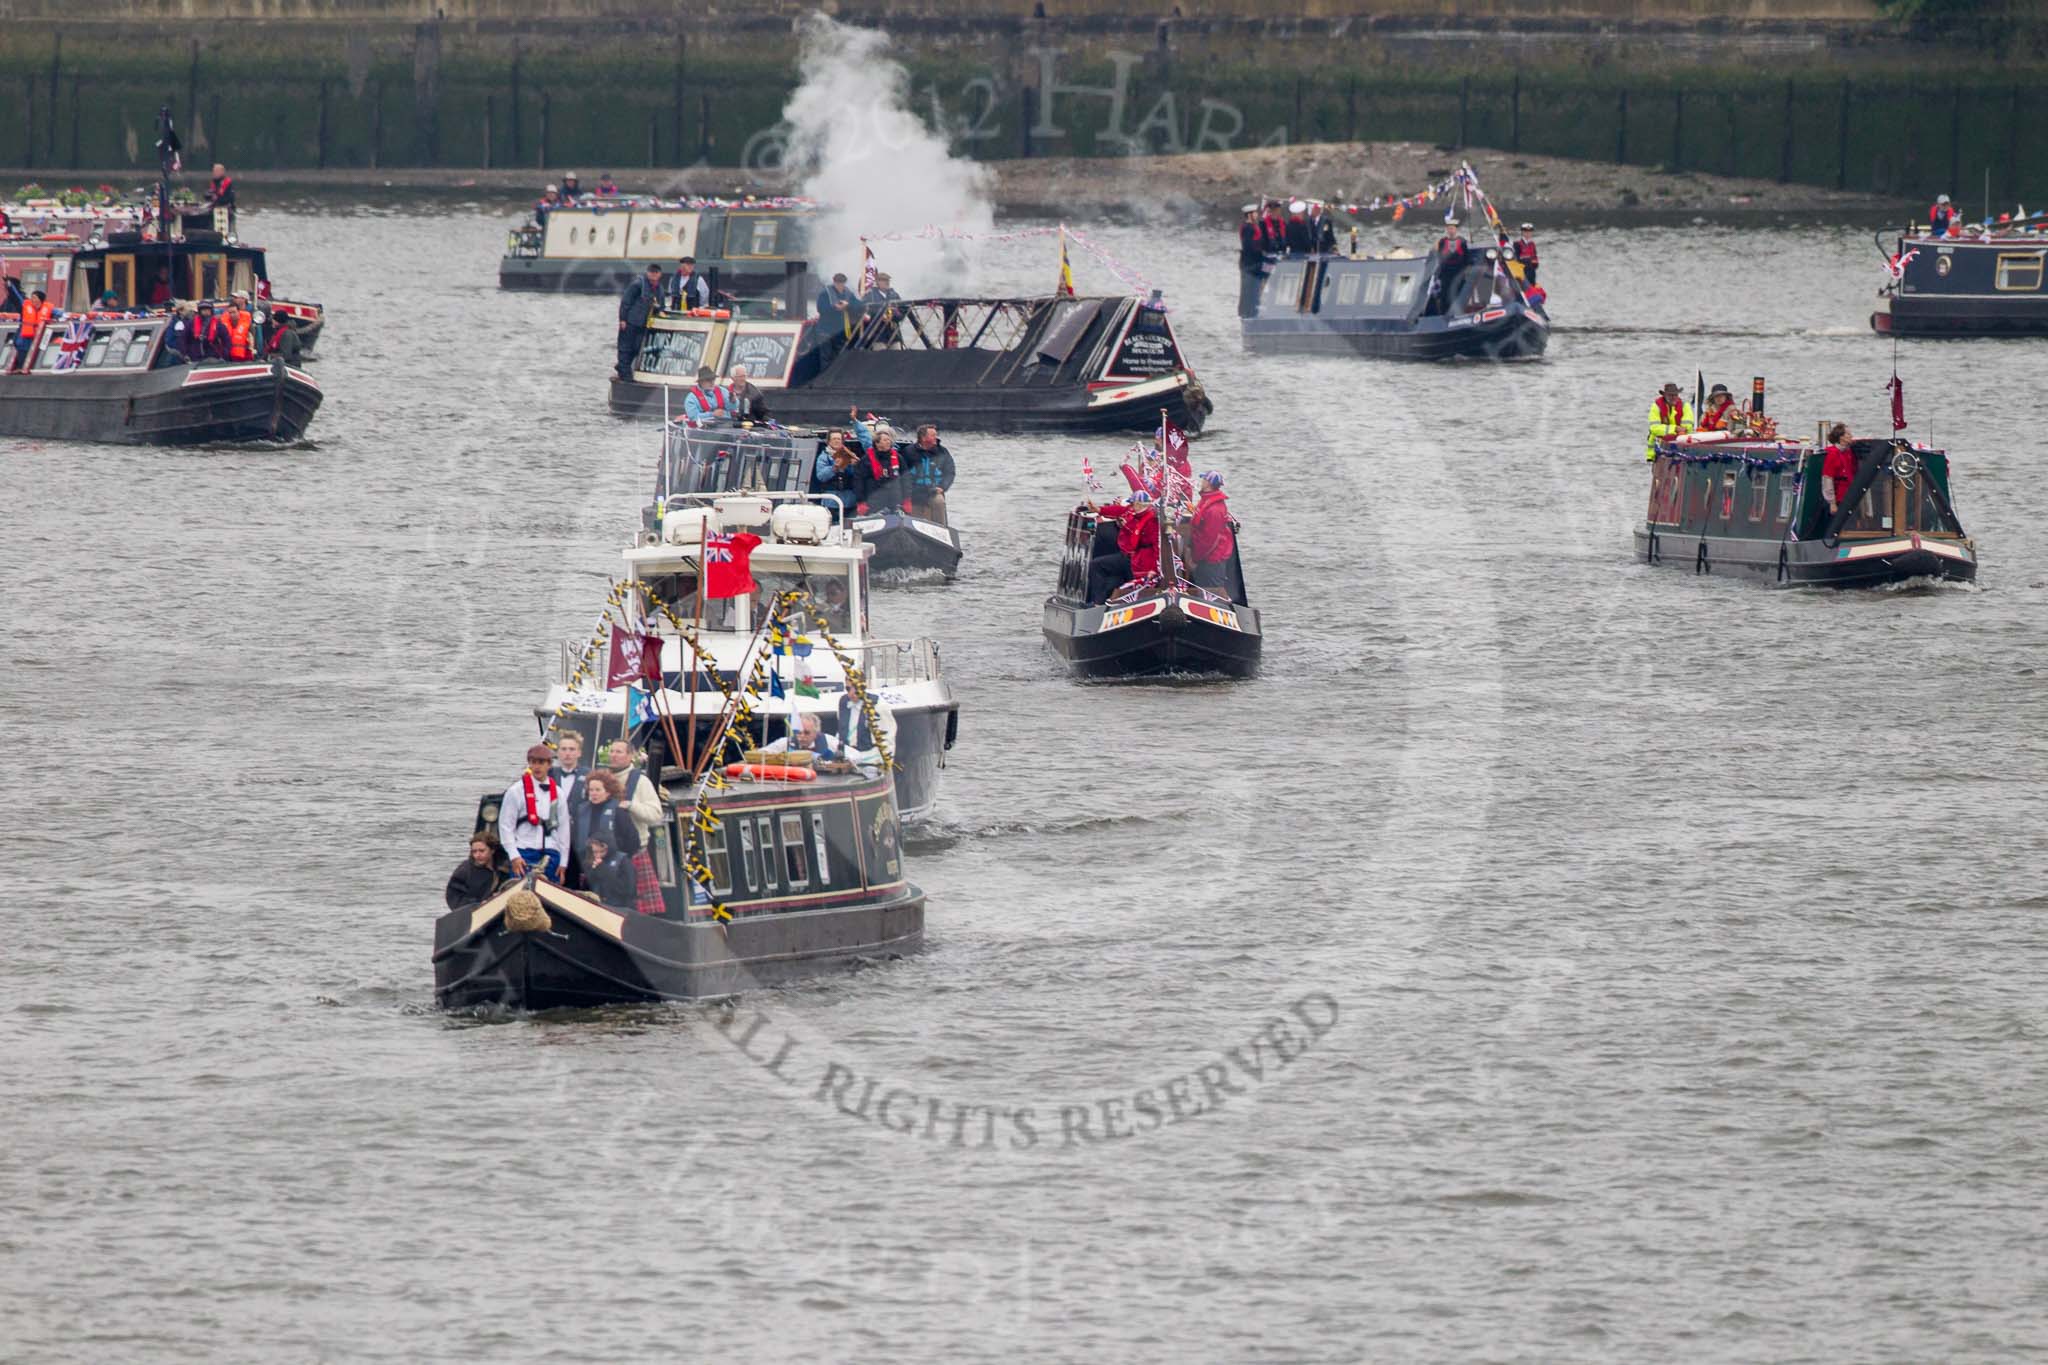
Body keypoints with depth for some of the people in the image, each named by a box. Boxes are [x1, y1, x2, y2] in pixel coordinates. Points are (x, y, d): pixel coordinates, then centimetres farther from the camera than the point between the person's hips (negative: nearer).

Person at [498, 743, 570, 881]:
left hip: (550, 854, 4)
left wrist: (563, 862, 8)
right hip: (524, 854, -3)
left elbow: (563, 828, 13)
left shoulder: (557, 792, 11)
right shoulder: (516, 791, 0)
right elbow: (505, 826, -2)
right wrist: (514, 856, -10)